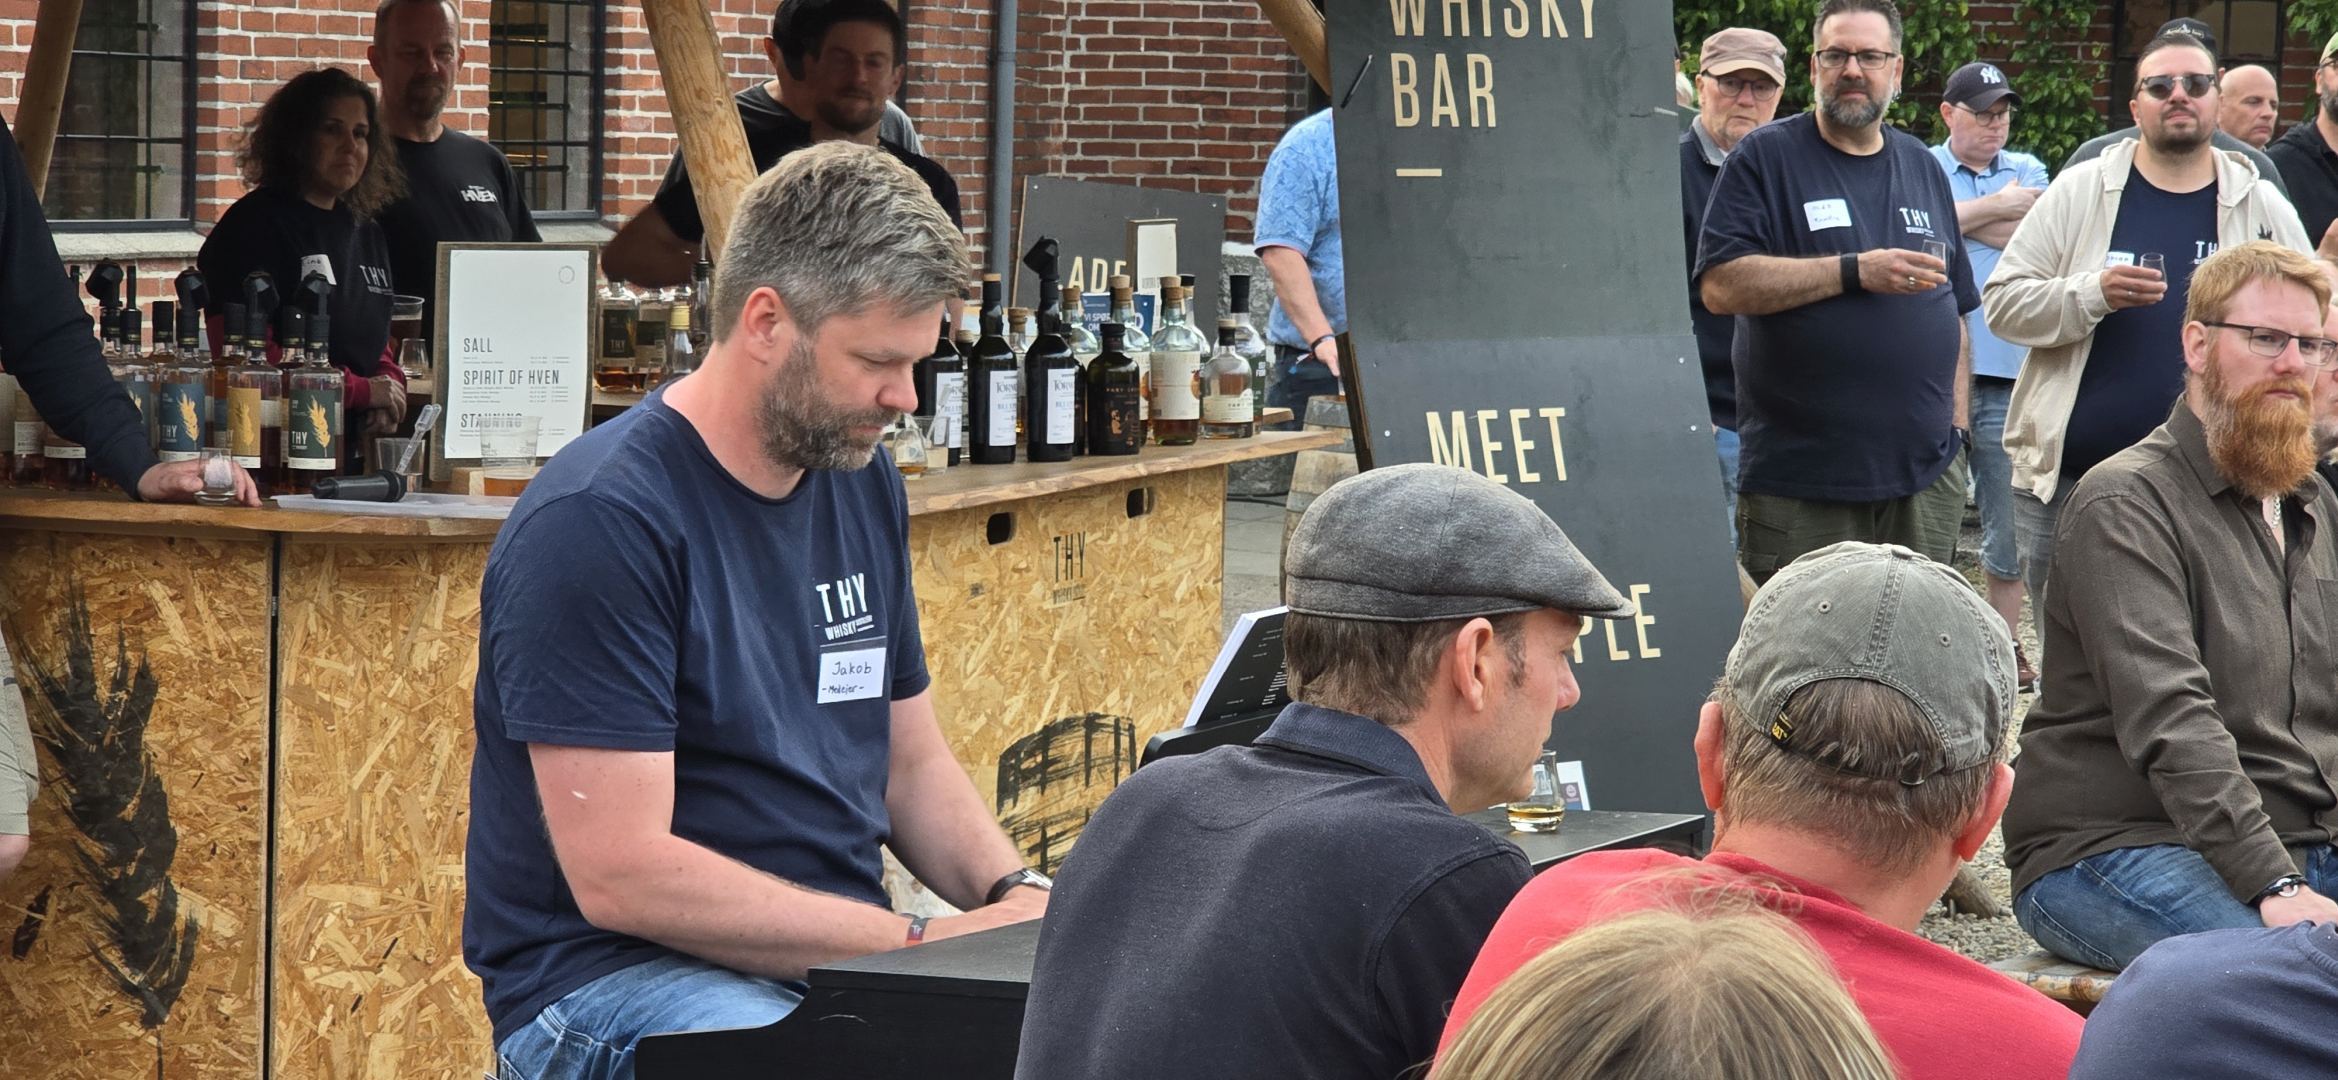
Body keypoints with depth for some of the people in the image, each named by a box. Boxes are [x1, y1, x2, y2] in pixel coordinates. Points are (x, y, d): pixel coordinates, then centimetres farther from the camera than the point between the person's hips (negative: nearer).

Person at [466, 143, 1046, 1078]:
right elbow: (620, 875, -20)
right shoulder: (596, 524, -15)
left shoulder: (861, 482, 12)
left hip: (839, 958, 8)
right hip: (604, 973, -8)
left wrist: (1015, 895, 0)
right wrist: (918, 941, -18)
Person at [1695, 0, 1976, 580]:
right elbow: (1722, 285, -13)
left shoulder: (1922, 167, 17)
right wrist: (1856, 271, -18)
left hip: (1925, 477, 5)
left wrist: (1956, 425, 12)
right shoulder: (1765, 158, 0)